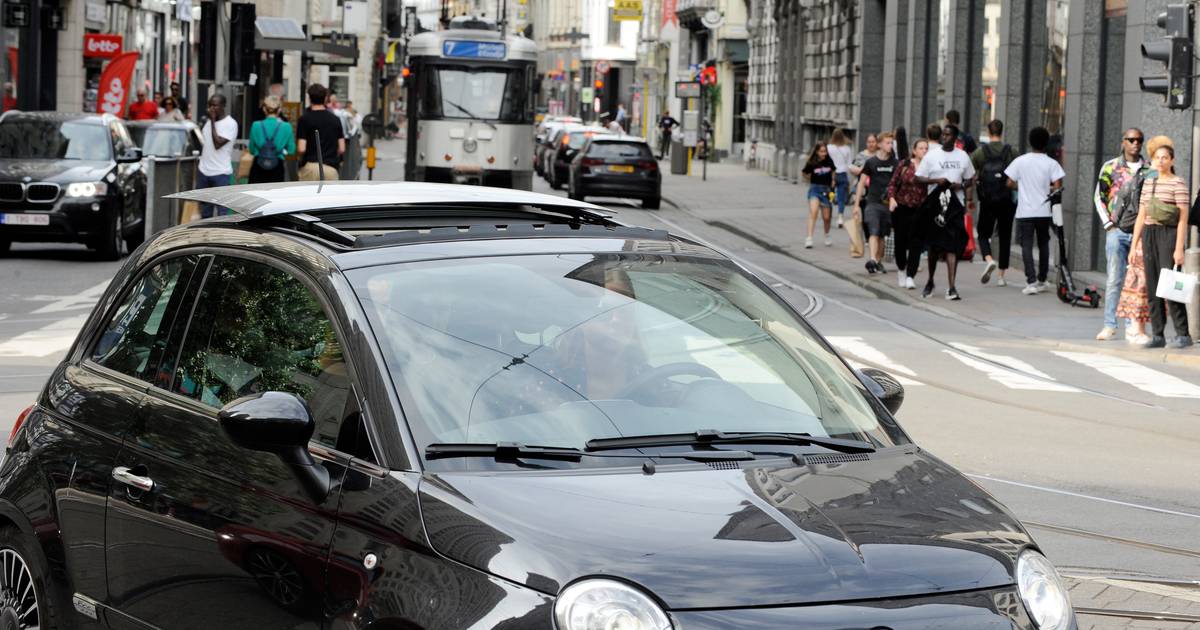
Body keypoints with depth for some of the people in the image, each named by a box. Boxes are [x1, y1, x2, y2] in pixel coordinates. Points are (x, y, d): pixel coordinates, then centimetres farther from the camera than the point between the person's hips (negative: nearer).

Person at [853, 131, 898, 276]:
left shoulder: (894, 163, 6)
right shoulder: (871, 162, -1)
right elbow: (862, 183, 3)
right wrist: (856, 204, 0)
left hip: (888, 203, 3)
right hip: (873, 202, -3)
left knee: (882, 235, 9)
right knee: (874, 232, -16)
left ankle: (879, 261, 20)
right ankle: (872, 259, -27)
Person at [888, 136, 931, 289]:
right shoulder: (904, 165, 2)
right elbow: (893, 183, 6)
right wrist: (891, 198, -10)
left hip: (921, 210, -2)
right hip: (902, 208, 2)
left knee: (916, 244, -7)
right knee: (900, 241, 10)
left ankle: (910, 276, -3)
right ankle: (902, 269, 34)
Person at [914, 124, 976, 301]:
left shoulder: (963, 156, 8)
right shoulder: (932, 155, 1)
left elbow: (970, 179, 19)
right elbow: (917, 178, -1)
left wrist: (961, 186, -3)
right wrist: (936, 181, -17)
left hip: (955, 206, 0)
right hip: (935, 205, 0)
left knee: (952, 246, -11)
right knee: (934, 246, 11)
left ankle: (951, 288, -15)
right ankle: (930, 281, 32)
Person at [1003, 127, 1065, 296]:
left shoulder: (1020, 161, -3)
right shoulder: (1051, 163, -4)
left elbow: (1010, 183, -3)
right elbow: (1057, 186, -10)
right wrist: (1047, 190, 11)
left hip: (1025, 212, -1)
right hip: (1044, 211, 1)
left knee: (1027, 246, -1)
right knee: (1043, 244, 17)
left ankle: (1031, 282, -13)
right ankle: (1041, 280, 24)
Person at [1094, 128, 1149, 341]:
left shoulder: (1150, 170, 9)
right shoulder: (1110, 167, 4)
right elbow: (1099, 197, 6)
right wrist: (1109, 225, -1)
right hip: (1117, 231, -1)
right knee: (1114, 279, -1)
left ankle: (1134, 327, 4)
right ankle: (1110, 325, 4)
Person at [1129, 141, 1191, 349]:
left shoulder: (1178, 183, -6)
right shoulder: (1148, 183, 14)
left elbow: (1183, 219, -10)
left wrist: (1179, 249, -15)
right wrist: (1134, 246, 13)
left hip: (1169, 234, -6)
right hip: (1149, 234, 6)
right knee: (1152, 287, 4)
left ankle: (1183, 334, -2)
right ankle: (1157, 335, 8)